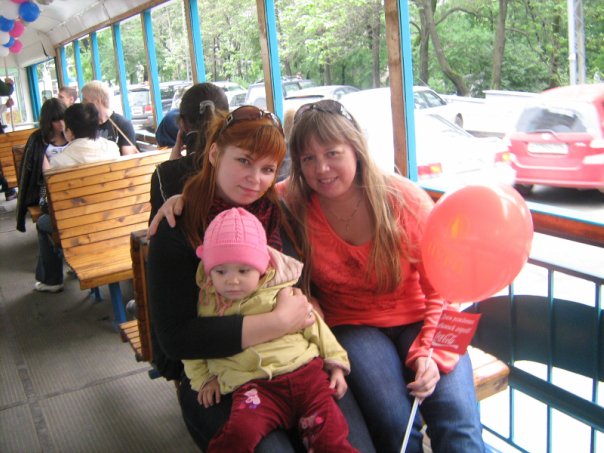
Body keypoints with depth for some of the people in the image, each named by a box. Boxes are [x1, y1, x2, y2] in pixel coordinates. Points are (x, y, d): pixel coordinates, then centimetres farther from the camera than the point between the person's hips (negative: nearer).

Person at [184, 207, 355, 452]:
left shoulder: (283, 294, 9)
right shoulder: (208, 305, 11)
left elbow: (313, 325, 15)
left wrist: (335, 362, 13)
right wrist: (204, 379, 8)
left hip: (304, 370, 1)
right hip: (253, 384, 0)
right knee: (240, 431, -30)